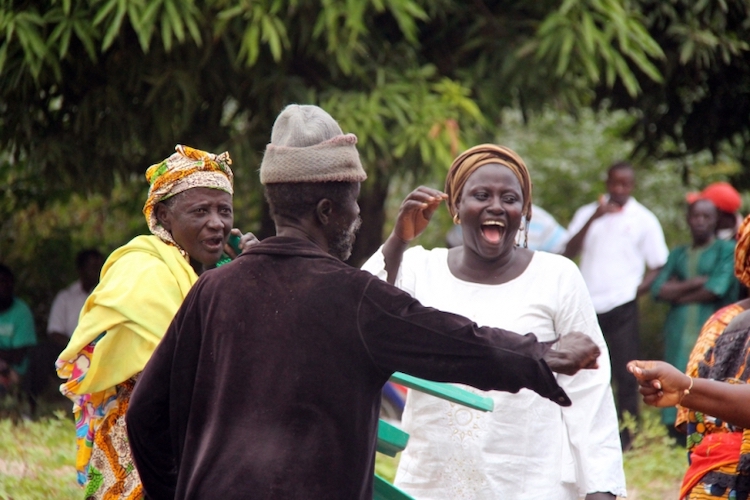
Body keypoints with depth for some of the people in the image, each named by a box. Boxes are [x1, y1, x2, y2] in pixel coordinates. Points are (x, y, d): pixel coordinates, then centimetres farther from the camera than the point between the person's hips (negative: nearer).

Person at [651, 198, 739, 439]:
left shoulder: (727, 250, 7)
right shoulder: (678, 254, 21)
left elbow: (716, 290, -6)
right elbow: (659, 290, 7)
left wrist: (678, 294, 6)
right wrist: (696, 282, -3)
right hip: (679, 336, 4)